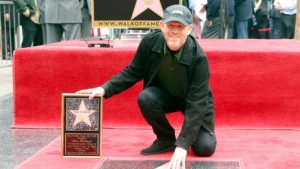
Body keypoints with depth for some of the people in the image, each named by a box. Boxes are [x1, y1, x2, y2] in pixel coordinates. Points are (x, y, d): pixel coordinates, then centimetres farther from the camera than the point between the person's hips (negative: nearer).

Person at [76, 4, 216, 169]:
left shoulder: (198, 57, -33)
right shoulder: (150, 41, -24)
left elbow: (196, 103, -35)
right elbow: (133, 72, -9)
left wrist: (182, 144, -42)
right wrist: (105, 89, -25)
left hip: (194, 100, -3)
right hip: (166, 94, 3)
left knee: (205, 148, -20)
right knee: (145, 98, -31)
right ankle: (166, 139, -5)